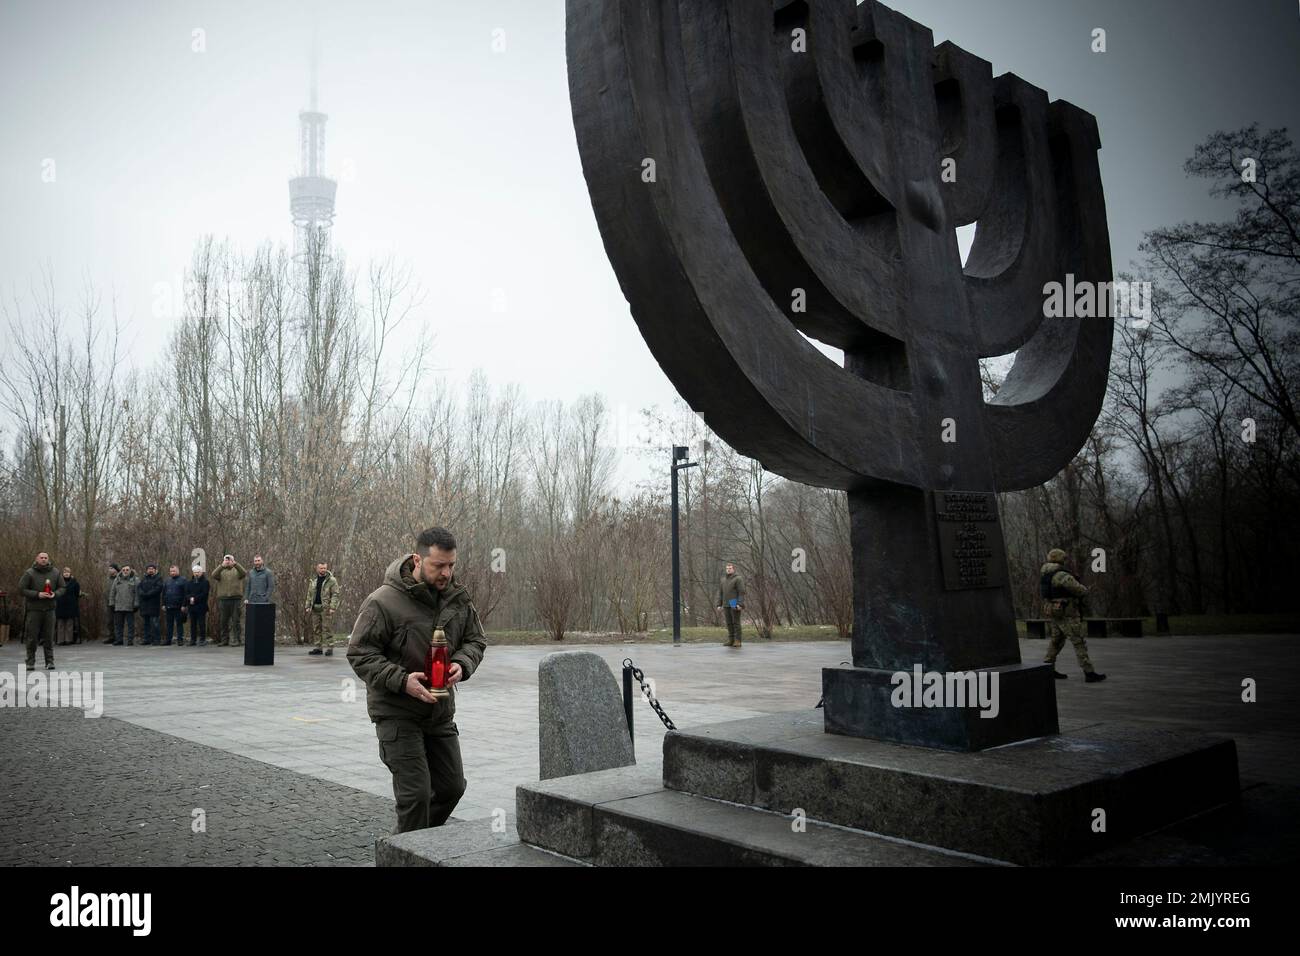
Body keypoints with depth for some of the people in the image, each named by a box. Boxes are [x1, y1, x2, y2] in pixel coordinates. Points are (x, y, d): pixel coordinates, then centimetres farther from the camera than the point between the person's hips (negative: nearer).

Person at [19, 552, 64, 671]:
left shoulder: (55, 573, 7)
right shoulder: (29, 573, -2)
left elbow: (62, 588, 12)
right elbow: (21, 588, -5)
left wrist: (55, 594, -10)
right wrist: (37, 594, -16)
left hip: (49, 609, 2)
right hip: (34, 609, -2)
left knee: (49, 637, 3)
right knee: (32, 636, 1)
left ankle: (49, 661, 6)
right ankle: (30, 661, 11)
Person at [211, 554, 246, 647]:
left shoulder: (237, 570, 8)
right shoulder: (221, 571, 11)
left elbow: (244, 573, -14)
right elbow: (214, 575, -10)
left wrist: (235, 564, -25)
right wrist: (222, 566, -22)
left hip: (236, 598, -2)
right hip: (223, 599, 2)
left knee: (236, 621, -2)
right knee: (223, 621, 7)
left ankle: (237, 640, 2)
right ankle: (224, 640, 15)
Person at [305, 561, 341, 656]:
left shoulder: (332, 580, -2)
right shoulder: (313, 581, 16)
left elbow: (335, 595, -8)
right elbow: (309, 595, 20)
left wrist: (332, 607, -16)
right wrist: (308, 606, 11)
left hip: (326, 608, -6)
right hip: (315, 608, 6)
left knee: (327, 628, -8)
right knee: (316, 629, 8)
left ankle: (329, 648, -6)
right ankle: (318, 648, 15)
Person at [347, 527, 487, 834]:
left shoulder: (458, 597, 0)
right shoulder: (384, 601, -18)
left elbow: (475, 640, 10)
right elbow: (359, 653, -14)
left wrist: (462, 664, -13)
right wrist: (402, 680, -26)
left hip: (441, 712, 6)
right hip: (397, 713, -6)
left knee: (452, 786, 14)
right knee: (415, 793, -8)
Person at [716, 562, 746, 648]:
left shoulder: (738, 579, -6)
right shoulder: (723, 579, 14)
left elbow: (742, 592, -12)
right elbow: (720, 593, 15)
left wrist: (740, 604, -21)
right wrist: (719, 604, 7)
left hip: (735, 605, -6)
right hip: (726, 605, 6)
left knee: (736, 623, -6)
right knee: (729, 623, 7)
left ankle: (737, 641, -4)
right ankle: (731, 640, 11)